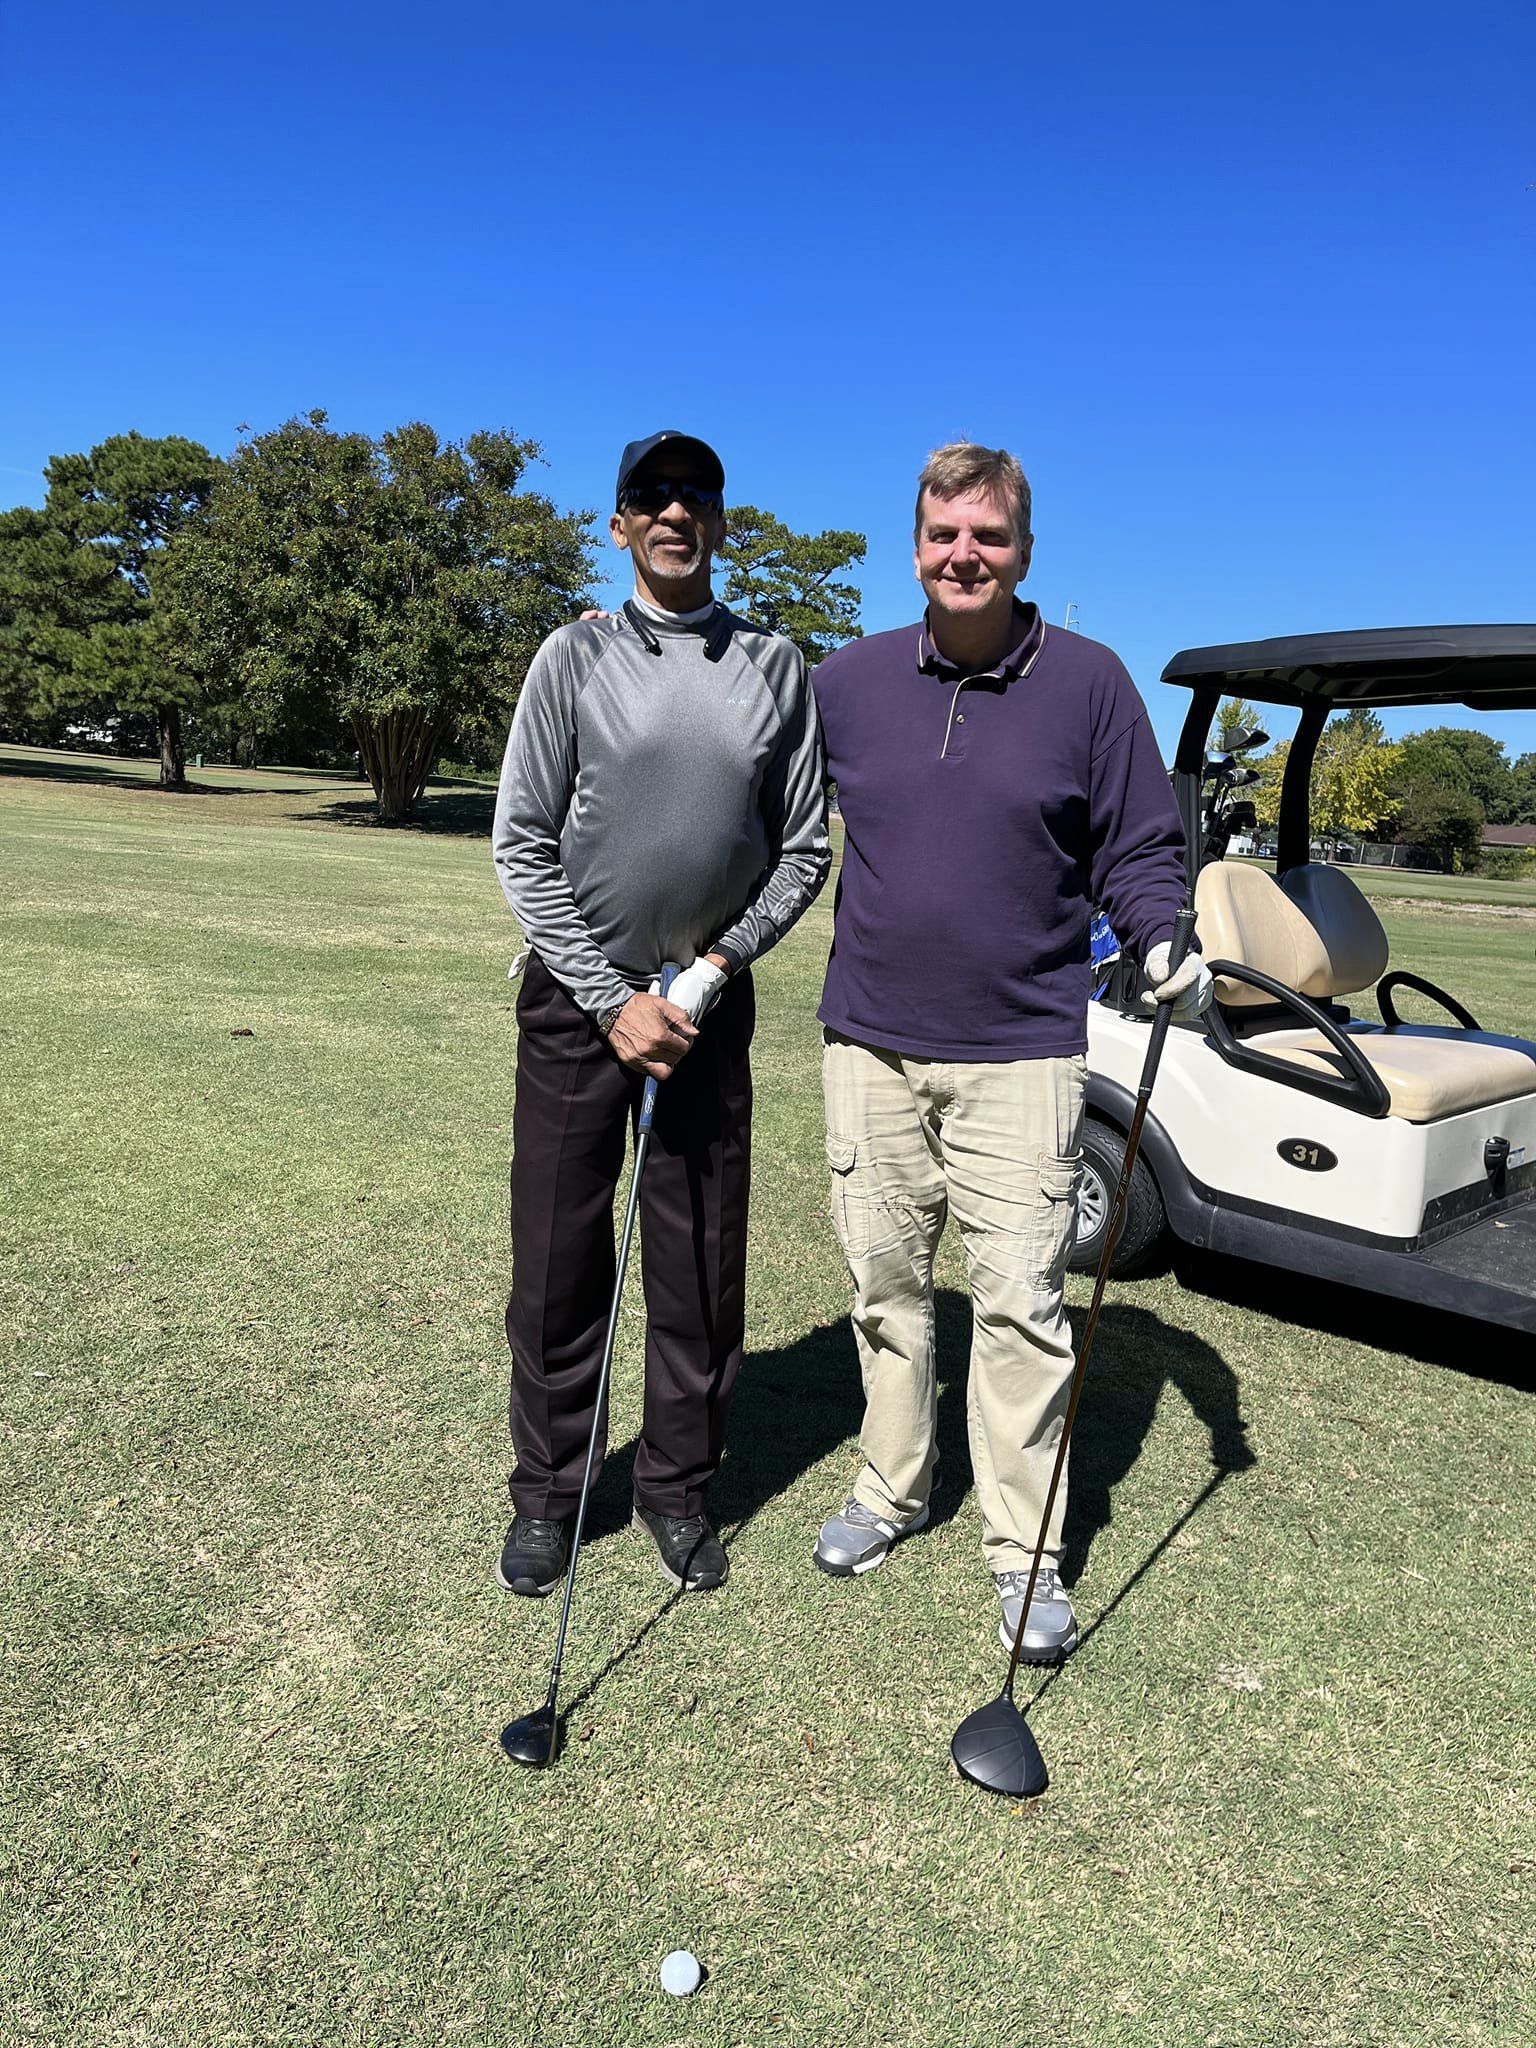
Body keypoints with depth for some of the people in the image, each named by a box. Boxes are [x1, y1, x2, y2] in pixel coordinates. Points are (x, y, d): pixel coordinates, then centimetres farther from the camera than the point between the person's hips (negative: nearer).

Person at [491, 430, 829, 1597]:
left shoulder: (775, 667, 7)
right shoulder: (577, 656, 1)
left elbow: (805, 846, 8)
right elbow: (522, 848, -3)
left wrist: (727, 955, -7)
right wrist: (612, 999, -9)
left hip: (710, 1003, 2)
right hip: (578, 999, -1)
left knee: (703, 1268, 6)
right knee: (559, 1261, 5)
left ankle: (679, 1489, 25)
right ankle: (548, 1493, 24)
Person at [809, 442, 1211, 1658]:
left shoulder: (1088, 682, 1)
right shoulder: (847, 681, 7)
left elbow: (1139, 849, 5)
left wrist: (1164, 944, -14)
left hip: (1020, 1053, -2)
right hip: (871, 1043, 3)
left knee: (1020, 1301, -2)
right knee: (885, 1281, 12)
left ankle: (1025, 1550, 14)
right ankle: (893, 1489, 31)